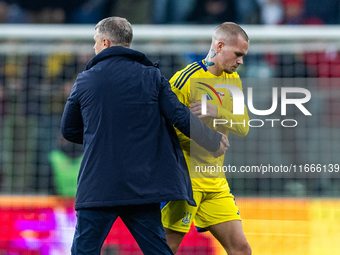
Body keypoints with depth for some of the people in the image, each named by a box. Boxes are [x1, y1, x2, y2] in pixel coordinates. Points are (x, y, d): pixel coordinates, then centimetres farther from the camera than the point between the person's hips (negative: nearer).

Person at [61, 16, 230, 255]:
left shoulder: (85, 81, 2)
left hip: (97, 188, -2)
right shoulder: (151, 76, 4)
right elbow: (179, 117, -1)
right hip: (143, 187, 2)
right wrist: (215, 141, 14)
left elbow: (69, 130, 12)